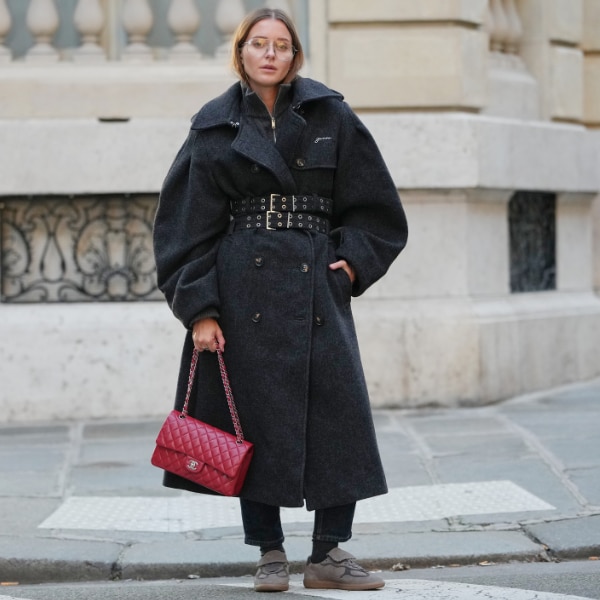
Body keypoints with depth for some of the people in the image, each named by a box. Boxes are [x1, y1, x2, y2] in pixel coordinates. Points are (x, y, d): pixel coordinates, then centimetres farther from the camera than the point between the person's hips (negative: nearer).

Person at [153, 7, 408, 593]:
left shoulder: (330, 115, 6)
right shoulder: (215, 128, 5)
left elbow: (373, 205, 11)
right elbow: (190, 226, 2)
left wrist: (354, 260, -3)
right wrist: (199, 308, -5)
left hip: (316, 284, 1)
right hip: (244, 291, -1)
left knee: (341, 416, -5)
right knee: (257, 416, 1)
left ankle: (329, 554, 4)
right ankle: (270, 553, 12)